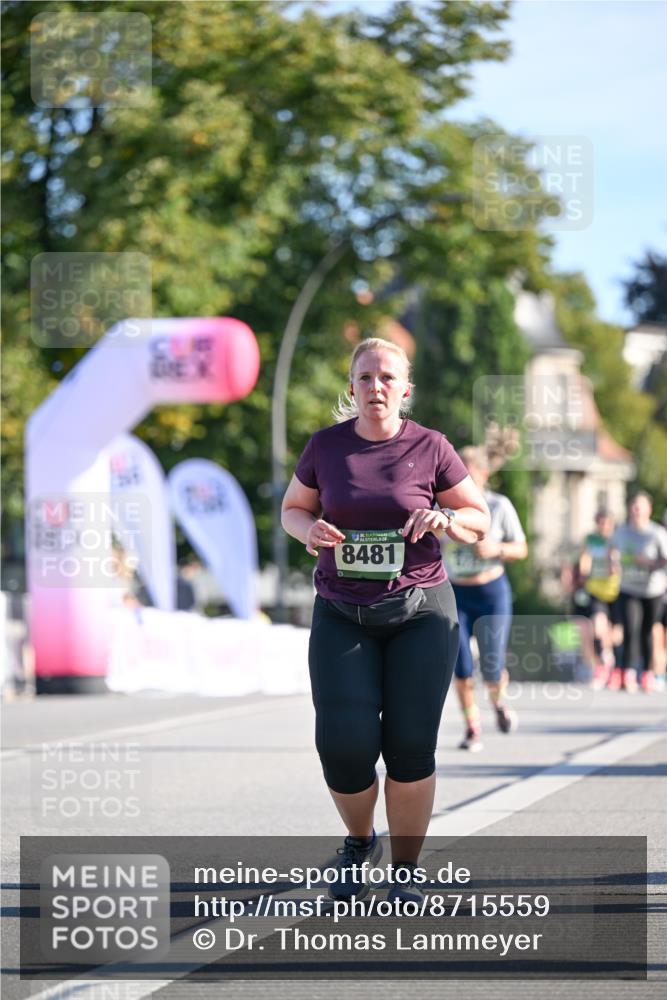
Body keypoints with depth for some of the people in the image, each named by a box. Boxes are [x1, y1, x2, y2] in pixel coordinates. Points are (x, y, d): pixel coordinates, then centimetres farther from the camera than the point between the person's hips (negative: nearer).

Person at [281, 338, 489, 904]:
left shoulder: (430, 448, -3)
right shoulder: (327, 446, 1)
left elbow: (480, 521, 6)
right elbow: (292, 510, 14)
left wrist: (444, 520, -16)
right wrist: (310, 529, -9)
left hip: (420, 611, -1)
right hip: (343, 616, 1)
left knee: (411, 746, -6)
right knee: (345, 745, -10)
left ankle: (406, 873, 10)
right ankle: (359, 842, 20)